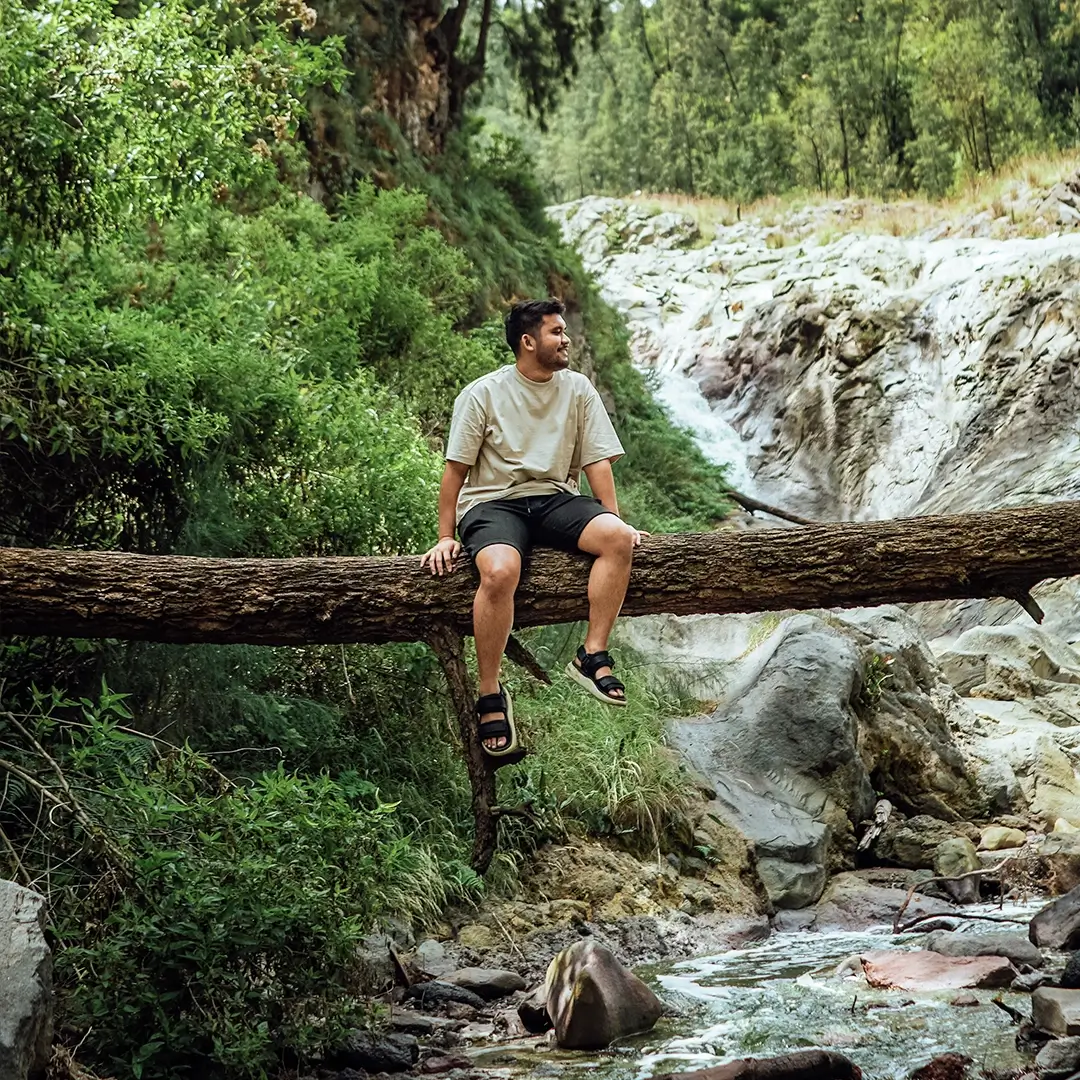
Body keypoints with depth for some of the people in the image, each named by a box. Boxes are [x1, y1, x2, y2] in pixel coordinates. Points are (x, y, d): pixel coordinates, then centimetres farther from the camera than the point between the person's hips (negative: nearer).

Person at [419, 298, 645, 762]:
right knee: (500, 571, -37)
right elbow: (456, 469, 0)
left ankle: (593, 657, -20)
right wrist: (445, 537, -3)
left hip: (555, 499, 4)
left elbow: (597, 461, 8)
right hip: (492, 502, -4)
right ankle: (491, 695, -22)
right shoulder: (483, 393, -3)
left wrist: (615, 521, -3)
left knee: (618, 539, -27)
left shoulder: (578, 390, 8)